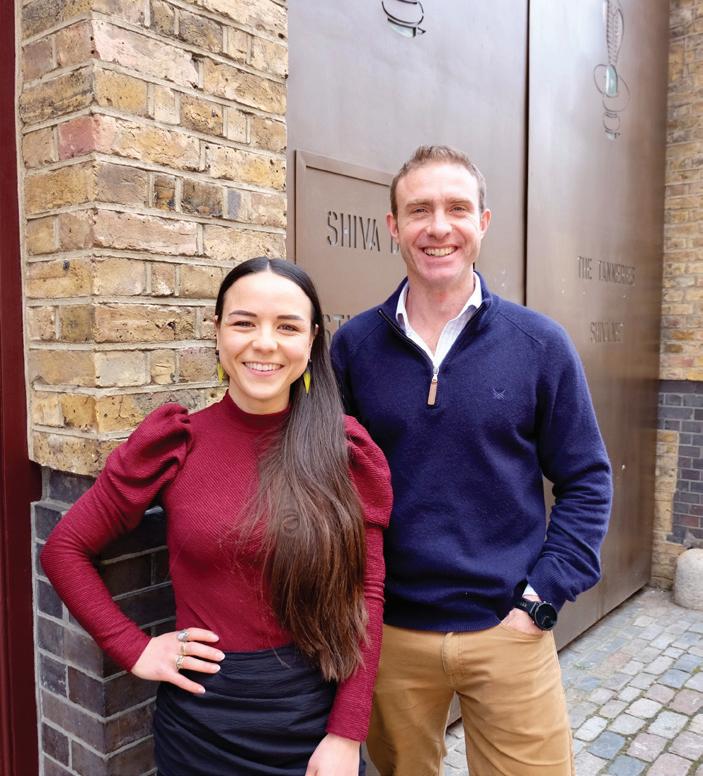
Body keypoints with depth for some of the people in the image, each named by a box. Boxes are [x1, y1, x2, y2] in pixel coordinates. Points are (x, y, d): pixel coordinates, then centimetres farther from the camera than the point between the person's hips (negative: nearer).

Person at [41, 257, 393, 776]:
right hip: (203, 716, 0)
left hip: (317, 713, 0)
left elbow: (365, 595, -6)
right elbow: (64, 549, -1)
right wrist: (134, 649, -7)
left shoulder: (348, 450, -7)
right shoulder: (174, 442, -9)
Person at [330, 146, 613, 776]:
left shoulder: (539, 344, -5)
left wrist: (543, 597, -7)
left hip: (508, 630, -1)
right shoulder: (353, 345, -3)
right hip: (388, 631, 1)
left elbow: (586, 481, 0)